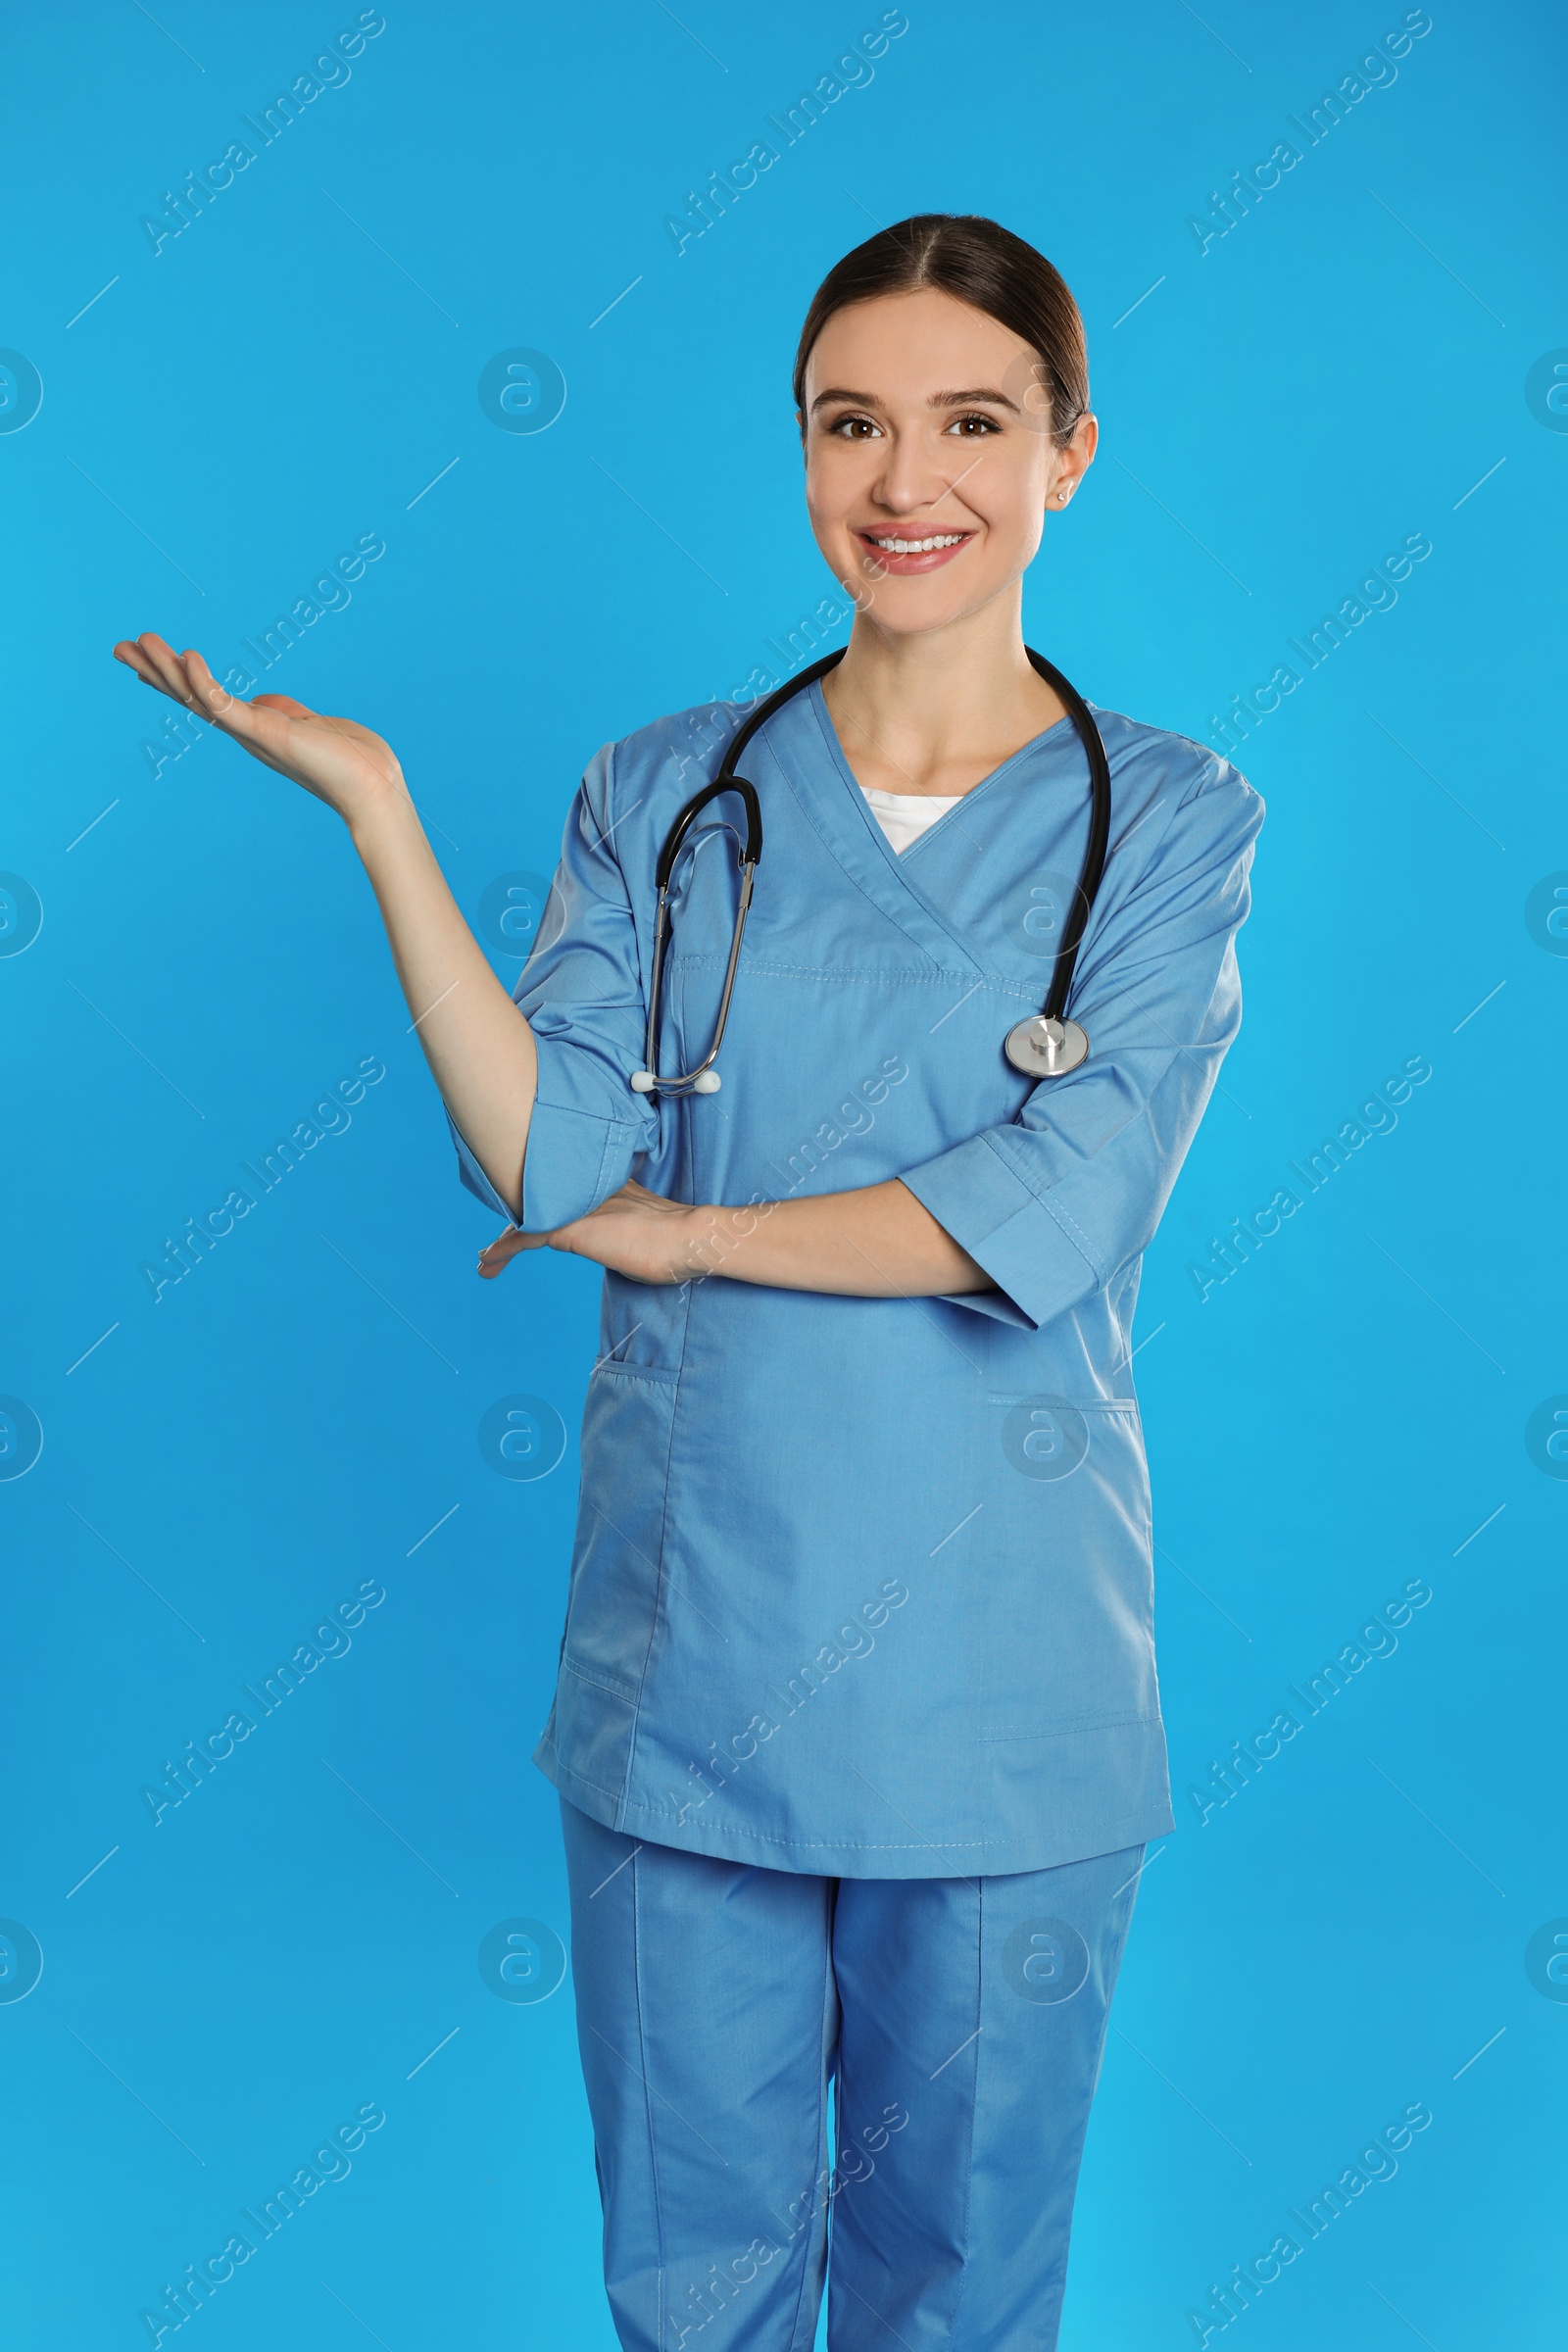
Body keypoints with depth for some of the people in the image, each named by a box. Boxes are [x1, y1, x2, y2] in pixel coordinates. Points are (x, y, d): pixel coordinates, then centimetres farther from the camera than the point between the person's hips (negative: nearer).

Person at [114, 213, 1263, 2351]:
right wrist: (373, 806, -13)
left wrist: (681, 1229, -9)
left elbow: (1062, 1206, -15)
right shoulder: (669, 794, 4)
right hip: (686, 1650, 2)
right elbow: (544, 1160, -9)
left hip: (997, 1676, -1)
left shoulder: (1172, 818, -1)